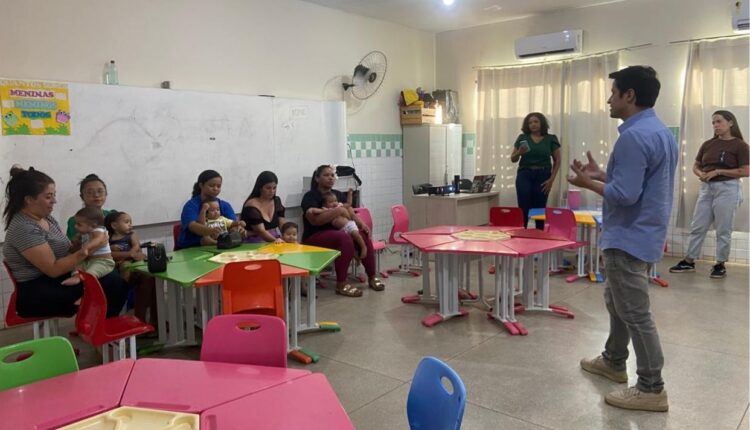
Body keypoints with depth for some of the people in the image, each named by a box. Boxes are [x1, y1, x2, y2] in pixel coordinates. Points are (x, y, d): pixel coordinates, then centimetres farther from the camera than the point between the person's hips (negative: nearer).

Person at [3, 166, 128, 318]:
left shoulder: (47, 218, 9)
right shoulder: (23, 229, -19)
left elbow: (65, 249, 14)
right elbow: (53, 269, -22)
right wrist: (87, 250, -22)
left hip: (58, 280, 9)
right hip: (36, 295, -8)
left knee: (117, 282, -10)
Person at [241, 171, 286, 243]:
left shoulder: (276, 201, 9)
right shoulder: (252, 206, -11)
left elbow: (283, 224, 2)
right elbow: (261, 231, -19)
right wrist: (275, 240, -35)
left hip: (274, 241, 5)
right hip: (255, 244, -5)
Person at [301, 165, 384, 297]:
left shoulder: (337, 194, 15)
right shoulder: (310, 197, -7)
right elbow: (314, 220, -22)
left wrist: (361, 223, -7)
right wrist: (338, 211, -25)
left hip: (336, 233, 7)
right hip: (314, 237, -7)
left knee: (364, 236, -17)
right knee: (345, 238, -35)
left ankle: (372, 277, -6)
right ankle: (341, 285, -32)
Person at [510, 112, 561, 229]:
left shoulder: (551, 139, 4)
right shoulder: (522, 138, 5)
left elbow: (557, 161, 6)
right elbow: (513, 159, 9)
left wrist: (551, 179, -3)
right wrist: (519, 152, -13)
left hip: (542, 176, 0)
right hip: (524, 175, 0)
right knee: (523, 208, -8)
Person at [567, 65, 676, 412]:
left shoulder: (634, 136, -23)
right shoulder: (661, 131, 11)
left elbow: (625, 195, -26)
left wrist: (587, 183, -11)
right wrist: (601, 174, 12)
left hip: (629, 238, -11)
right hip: (641, 233, 11)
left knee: (635, 312, -1)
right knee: (617, 301, 22)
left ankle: (652, 389, 11)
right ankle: (614, 361, 37)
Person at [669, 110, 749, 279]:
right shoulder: (708, 144, 8)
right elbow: (696, 166, 16)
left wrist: (718, 171, -17)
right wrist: (700, 174, -7)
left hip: (727, 189, -5)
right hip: (706, 188, 5)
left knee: (723, 230, 3)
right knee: (697, 227, 9)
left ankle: (720, 265, 15)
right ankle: (689, 262, 17)